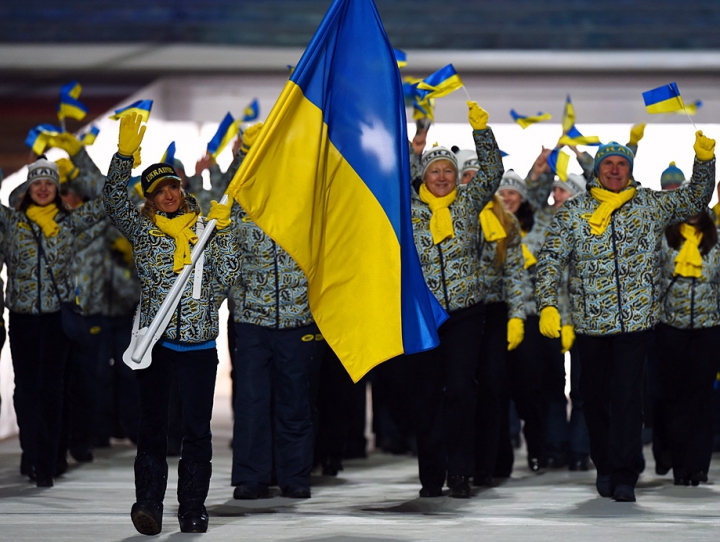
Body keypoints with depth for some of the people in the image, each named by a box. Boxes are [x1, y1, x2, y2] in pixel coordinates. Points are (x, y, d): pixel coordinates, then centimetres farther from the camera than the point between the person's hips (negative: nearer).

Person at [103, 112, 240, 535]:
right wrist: (125, 153, -15)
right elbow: (114, 199, -6)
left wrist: (223, 230, -10)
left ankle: (193, 509, 8)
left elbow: (228, 275, -1)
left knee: (197, 429, 2)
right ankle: (149, 505, -12)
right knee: (153, 424, -8)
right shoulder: (143, 230, 7)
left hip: (200, 345, 1)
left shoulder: (206, 229, 9)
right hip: (156, 342, -1)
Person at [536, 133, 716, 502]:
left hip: (637, 319, -1)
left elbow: (695, 199, 15)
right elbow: (551, 260, 0)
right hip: (591, 322, 1)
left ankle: (623, 475, -3)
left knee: (628, 396, -5)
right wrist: (547, 305, -12)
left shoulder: (650, 205, 6)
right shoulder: (573, 212, 3)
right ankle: (604, 467, 24)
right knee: (595, 396, 9)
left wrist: (704, 159, -2)